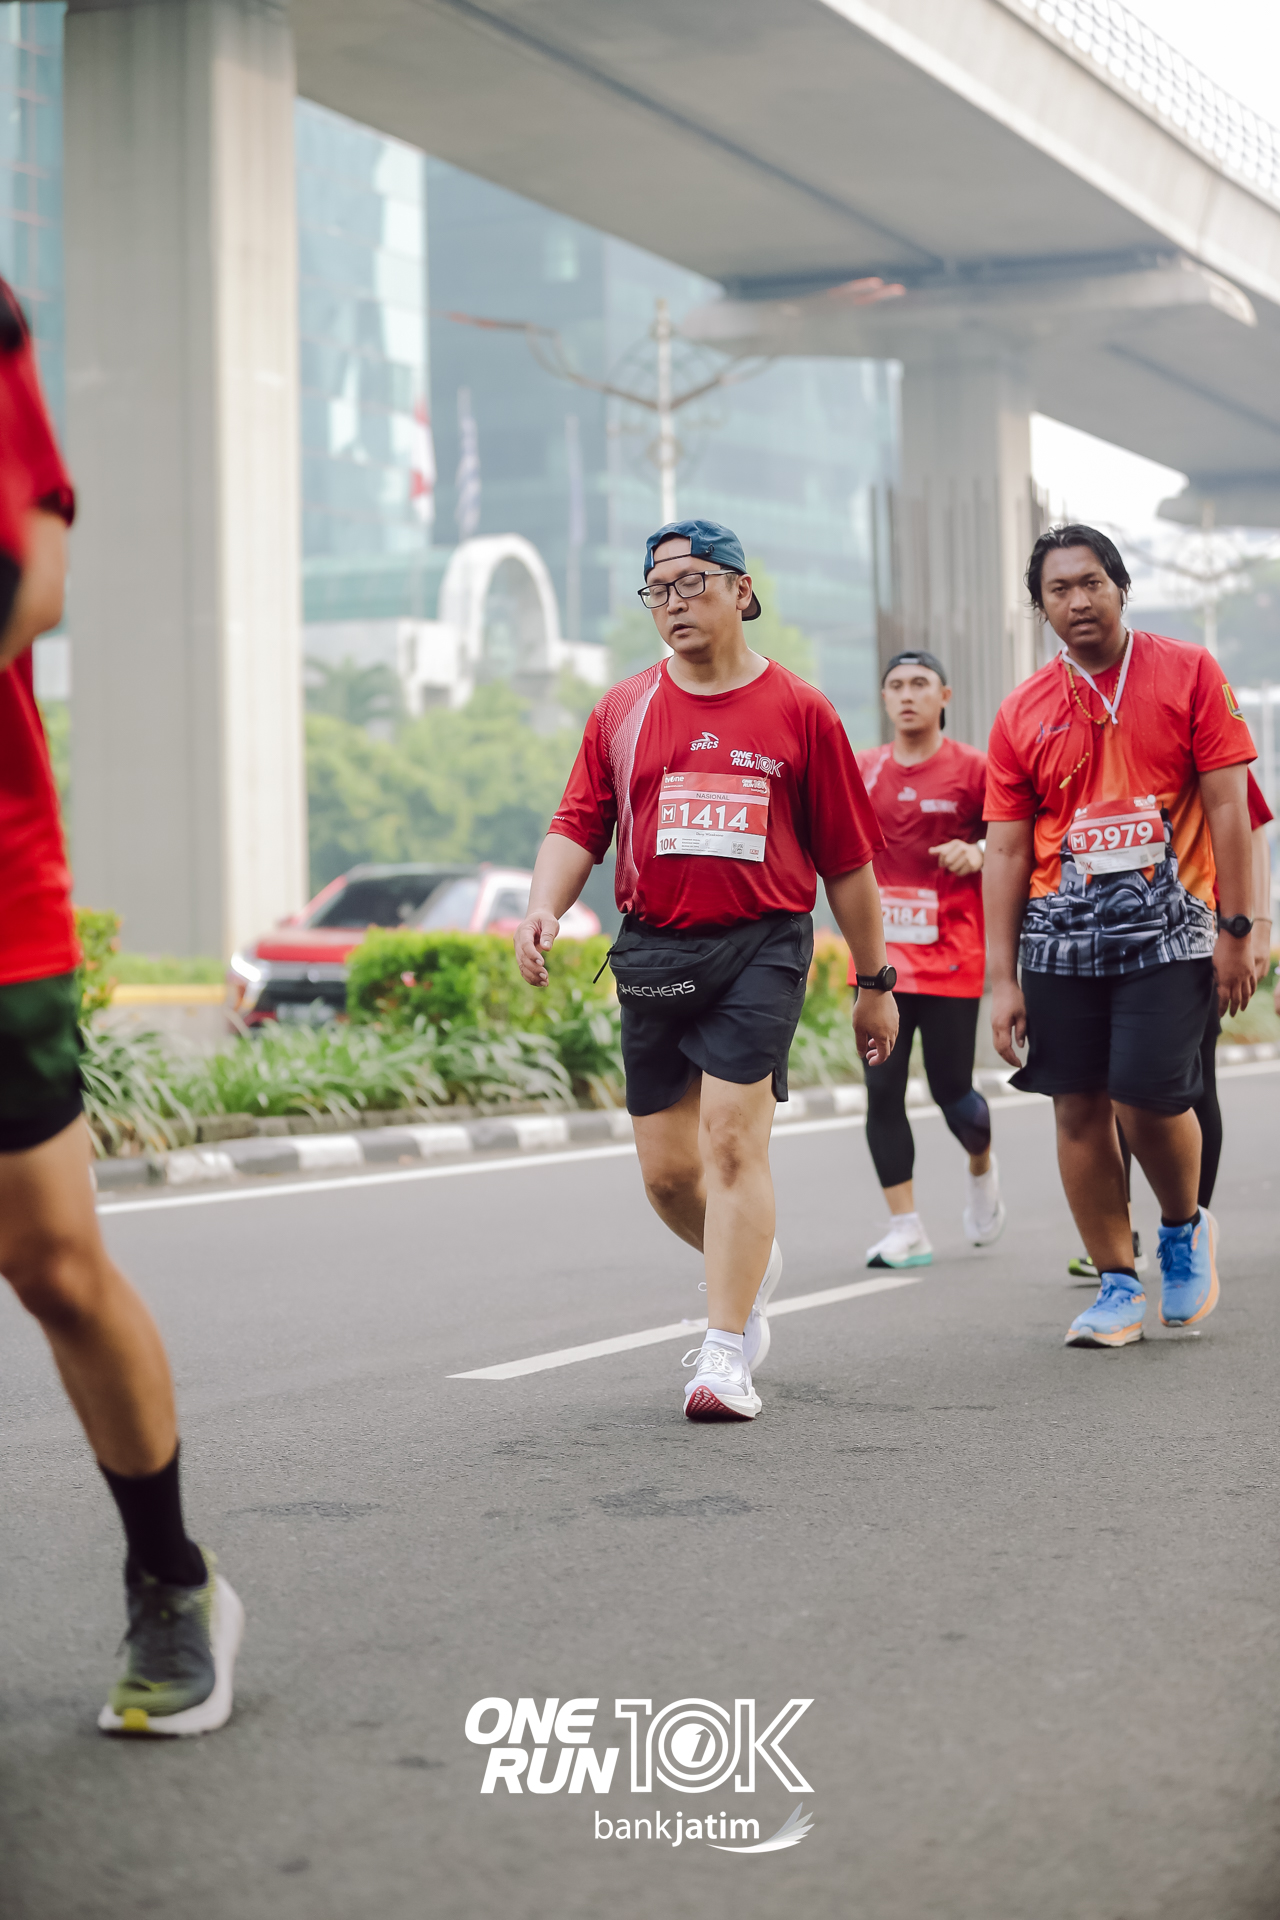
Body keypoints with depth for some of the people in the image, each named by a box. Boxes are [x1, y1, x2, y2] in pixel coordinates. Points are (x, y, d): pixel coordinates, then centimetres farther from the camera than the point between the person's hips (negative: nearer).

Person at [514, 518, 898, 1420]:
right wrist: (544, 907, -13)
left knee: (732, 1138, -15)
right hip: (652, 951, 4)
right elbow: (578, 827, 7)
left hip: (762, 946, -3)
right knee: (666, 1167, 7)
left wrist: (875, 982, 9)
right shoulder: (623, 711, 11)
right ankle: (752, 1263, 37)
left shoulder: (800, 711, 3)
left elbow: (847, 860, 7)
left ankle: (727, 1356, -10)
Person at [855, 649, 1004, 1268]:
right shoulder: (862, 770, 8)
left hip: (952, 957, -3)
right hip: (881, 957, 3)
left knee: (951, 1090, 1)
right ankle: (906, 1230, 1)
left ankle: (981, 1170, 36)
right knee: (882, 1090, -5)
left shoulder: (972, 769, -3)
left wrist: (979, 854, -17)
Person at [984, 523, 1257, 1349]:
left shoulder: (1189, 674, 1)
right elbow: (1007, 850, 8)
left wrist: (1237, 929, -6)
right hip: (1062, 935, 3)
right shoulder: (1022, 714, 7)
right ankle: (1118, 1285, 15)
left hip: (1167, 930, -3)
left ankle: (1185, 1230, 20)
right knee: (1079, 1109, 2)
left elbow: (1228, 807, 0)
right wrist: (1003, 979, 3)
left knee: (1151, 1101, -11)